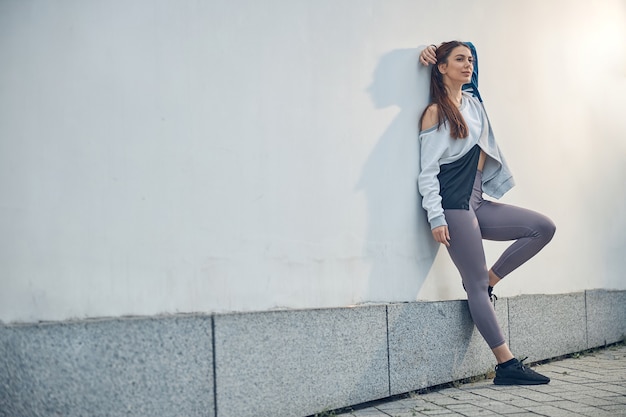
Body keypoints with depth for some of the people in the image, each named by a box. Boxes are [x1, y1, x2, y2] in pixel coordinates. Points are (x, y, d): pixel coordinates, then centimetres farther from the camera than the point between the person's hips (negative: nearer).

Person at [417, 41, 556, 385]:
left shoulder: (472, 101, 15)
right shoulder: (435, 113, -6)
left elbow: (470, 51, 32)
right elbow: (427, 172, -10)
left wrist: (434, 51, 15)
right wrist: (436, 218, -17)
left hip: (477, 203, 8)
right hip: (453, 205, -8)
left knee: (543, 228, 0)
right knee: (477, 286, -6)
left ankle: (488, 280, 7)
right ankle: (507, 365, -3)